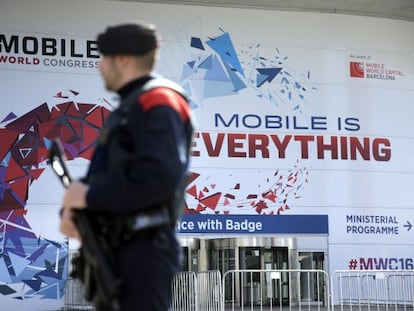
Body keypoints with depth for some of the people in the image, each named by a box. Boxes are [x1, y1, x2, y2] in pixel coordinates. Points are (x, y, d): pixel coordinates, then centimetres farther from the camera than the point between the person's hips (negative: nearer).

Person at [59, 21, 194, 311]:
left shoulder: (158, 102, -11)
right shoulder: (128, 107, 20)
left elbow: (159, 175, -27)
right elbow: (104, 174, 18)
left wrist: (90, 196, -18)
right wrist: (72, 206, -3)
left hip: (144, 252, -10)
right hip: (118, 251, 10)